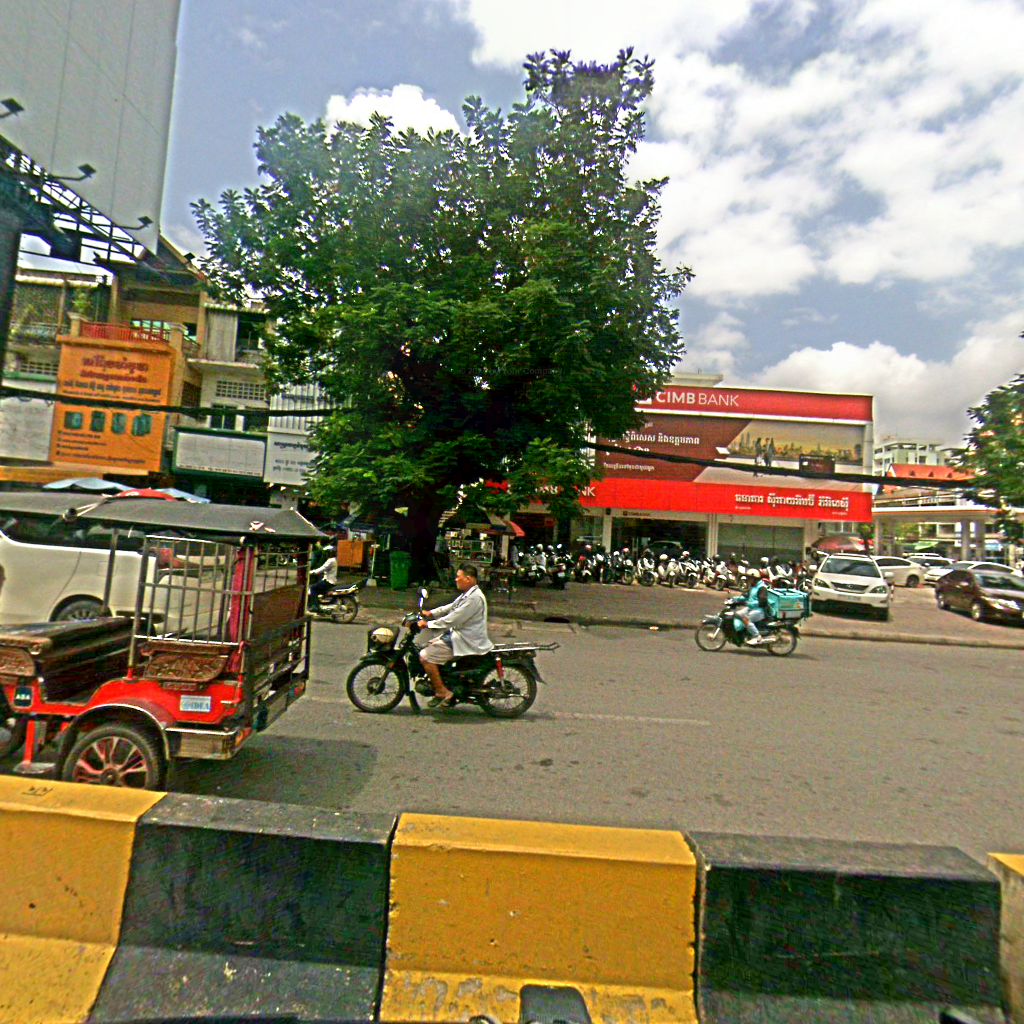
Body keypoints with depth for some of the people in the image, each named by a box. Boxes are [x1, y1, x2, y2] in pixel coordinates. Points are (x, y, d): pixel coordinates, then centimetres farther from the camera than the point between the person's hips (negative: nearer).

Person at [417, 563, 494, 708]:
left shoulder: (474, 598, -23)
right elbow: (450, 607, 18)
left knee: (425, 656, -14)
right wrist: (431, 613, 6)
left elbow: (452, 620, -25)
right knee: (428, 646, 19)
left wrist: (428, 624, -19)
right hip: (458, 633, 11)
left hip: (466, 641, -11)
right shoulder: (467, 594, 10)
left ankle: (442, 692, -2)